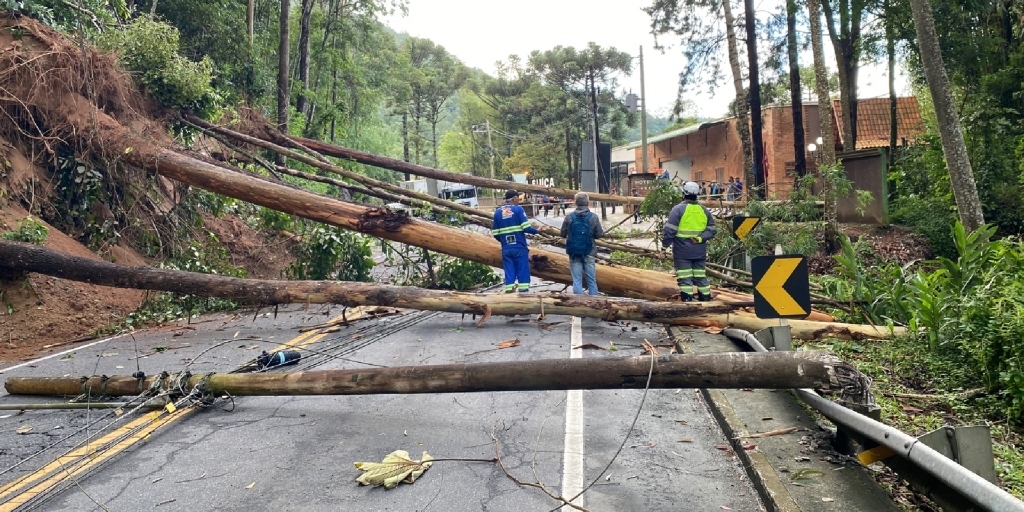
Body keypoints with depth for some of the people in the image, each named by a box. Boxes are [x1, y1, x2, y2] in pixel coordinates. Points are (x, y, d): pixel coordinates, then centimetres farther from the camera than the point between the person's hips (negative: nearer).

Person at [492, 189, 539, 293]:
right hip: (519, 247, -4)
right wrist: (537, 231, 5)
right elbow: (526, 228, -13)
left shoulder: (497, 212, 8)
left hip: (506, 249, 4)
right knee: (523, 272, 3)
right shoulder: (518, 209, -4)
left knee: (509, 273, 8)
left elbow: (496, 234, 7)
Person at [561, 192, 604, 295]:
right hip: (589, 253, 0)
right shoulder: (593, 217, -9)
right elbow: (599, 234, -4)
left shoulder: (569, 217, -7)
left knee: (577, 281, 5)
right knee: (591, 281, 10)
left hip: (574, 253, 0)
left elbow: (563, 234, 2)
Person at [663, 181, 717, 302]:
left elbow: (670, 230, -13)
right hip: (700, 251, 5)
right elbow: (712, 230, 6)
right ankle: (706, 299, 19)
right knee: (701, 277, 14)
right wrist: (700, 238, -6)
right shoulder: (704, 210, 9)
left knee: (685, 278, -3)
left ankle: (687, 301, -6)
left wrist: (665, 245, -7)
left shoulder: (678, 209, -9)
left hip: (682, 251, -5)